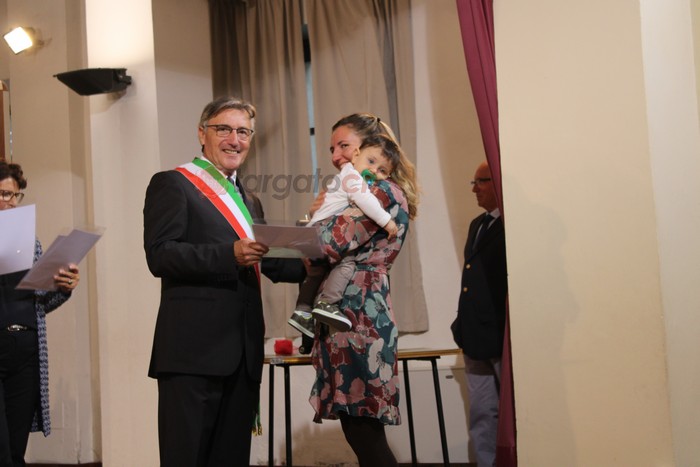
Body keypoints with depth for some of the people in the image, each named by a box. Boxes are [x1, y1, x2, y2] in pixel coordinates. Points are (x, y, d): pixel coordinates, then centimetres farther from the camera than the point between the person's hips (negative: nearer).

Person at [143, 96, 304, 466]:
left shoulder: (249, 201, 23)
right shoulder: (172, 184, 0)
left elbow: (268, 264, 23)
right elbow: (159, 255, -12)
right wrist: (230, 254, -24)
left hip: (243, 353, 7)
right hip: (194, 351, -7)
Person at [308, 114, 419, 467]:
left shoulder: (383, 191, -8)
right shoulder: (365, 192, 22)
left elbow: (331, 243, -18)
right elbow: (341, 251, 20)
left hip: (357, 322, -10)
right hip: (360, 319, 10)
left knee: (362, 434, -10)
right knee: (365, 435, 9)